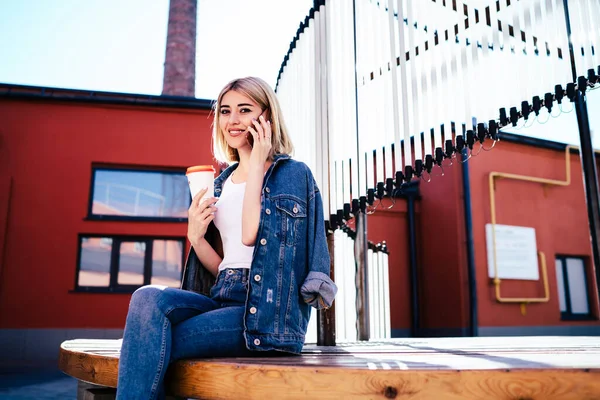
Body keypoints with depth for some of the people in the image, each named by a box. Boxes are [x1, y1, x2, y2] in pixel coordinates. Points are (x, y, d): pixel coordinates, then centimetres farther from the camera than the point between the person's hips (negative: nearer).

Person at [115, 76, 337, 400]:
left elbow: (251, 236, -17)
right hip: (221, 299, 6)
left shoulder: (293, 174, 1)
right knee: (149, 298, -26)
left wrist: (256, 166, -10)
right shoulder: (222, 183, 19)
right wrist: (195, 236, -1)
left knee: (150, 346, -24)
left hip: (267, 312, -5)